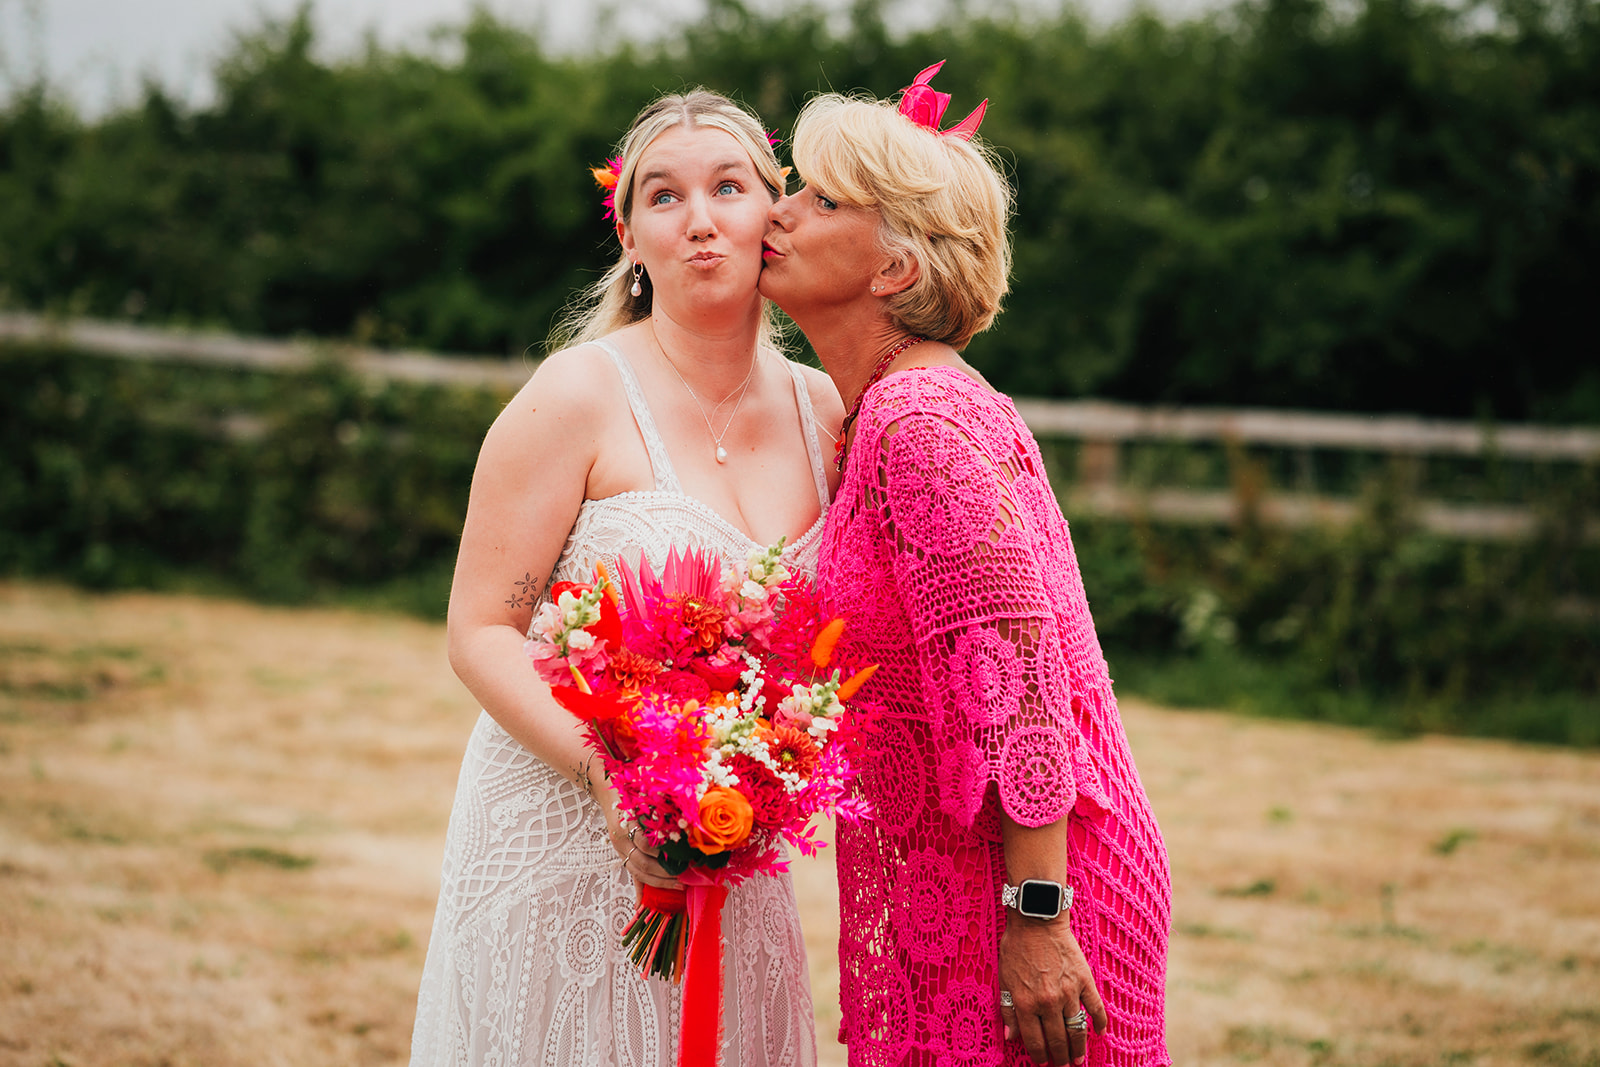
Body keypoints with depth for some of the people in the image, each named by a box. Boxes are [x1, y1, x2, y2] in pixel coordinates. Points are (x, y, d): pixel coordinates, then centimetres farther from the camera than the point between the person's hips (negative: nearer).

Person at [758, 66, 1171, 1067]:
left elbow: (1018, 682, -23)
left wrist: (1036, 917, -24)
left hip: (1013, 881, -9)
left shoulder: (922, 421, -18)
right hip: (942, 885, 9)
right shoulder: (885, 410, 12)